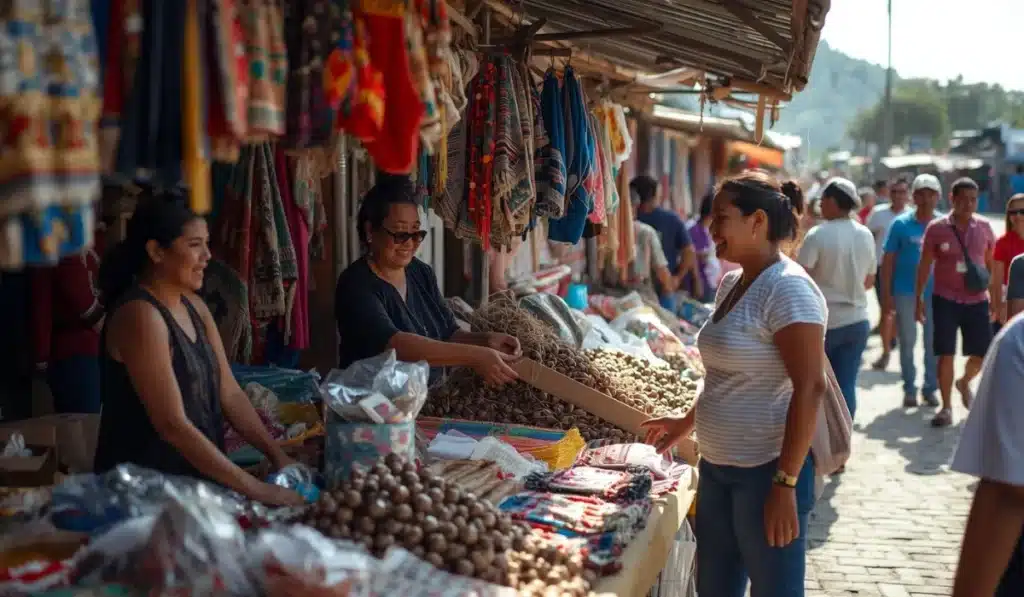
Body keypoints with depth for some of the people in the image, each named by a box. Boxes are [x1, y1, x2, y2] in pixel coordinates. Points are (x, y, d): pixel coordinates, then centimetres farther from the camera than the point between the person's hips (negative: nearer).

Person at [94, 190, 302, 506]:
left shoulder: (193, 306, 8)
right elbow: (173, 425, -23)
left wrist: (278, 456, -3)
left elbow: (230, 394, 8)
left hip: (194, 480, 7)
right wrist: (255, 489, -23)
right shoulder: (140, 316, -18)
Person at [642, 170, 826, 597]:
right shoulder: (731, 283, 11)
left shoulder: (787, 289, -17)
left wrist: (786, 484, -24)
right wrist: (688, 422, 24)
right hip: (718, 465, 9)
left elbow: (808, 388, -22)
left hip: (766, 470, -9)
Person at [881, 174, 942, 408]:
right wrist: (886, 295, -7)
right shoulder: (901, 224, -4)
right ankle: (909, 389, 20)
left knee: (934, 344, 9)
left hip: (936, 293, 1)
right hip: (905, 292, -1)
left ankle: (930, 388, 22)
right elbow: (888, 261, -3)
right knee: (907, 343, 8)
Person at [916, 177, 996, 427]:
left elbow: (992, 264, 11)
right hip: (946, 300, -3)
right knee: (946, 353, -2)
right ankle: (946, 407, 9)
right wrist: (919, 298, -2)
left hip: (977, 301, 3)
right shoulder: (937, 228, -6)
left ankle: (964, 383, 37)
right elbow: (925, 266, 0)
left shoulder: (984, 228, 3)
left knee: (984, 353, 5)